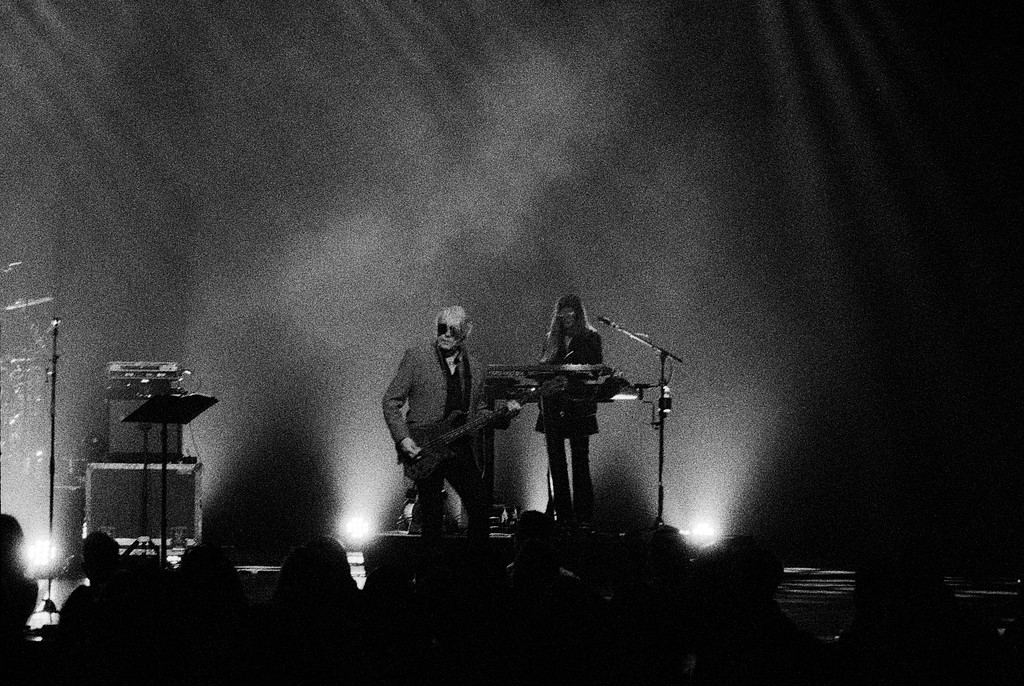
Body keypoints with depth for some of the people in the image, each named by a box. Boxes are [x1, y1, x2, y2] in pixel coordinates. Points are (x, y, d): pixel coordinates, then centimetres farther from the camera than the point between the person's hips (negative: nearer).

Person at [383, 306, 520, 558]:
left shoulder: (476, 367, 10)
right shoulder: (416, 356, -3)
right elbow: (391, 401, -2)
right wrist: (403, 439, -14)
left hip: (463, 450, 4)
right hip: (423, 450, -4)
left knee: (482, 507, -3)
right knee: (432, 518, -3)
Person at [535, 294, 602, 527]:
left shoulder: (590, 338, 2)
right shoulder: (552, 339, 15)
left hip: (578, 407, -4)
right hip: (553, 407, 4)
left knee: (580, 461, -4)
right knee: (555, 462, 2)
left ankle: (583, 515, -3)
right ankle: (561, 514, 6)